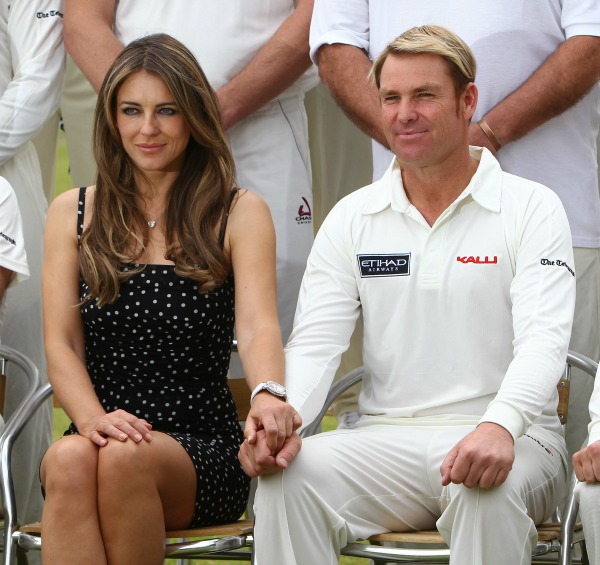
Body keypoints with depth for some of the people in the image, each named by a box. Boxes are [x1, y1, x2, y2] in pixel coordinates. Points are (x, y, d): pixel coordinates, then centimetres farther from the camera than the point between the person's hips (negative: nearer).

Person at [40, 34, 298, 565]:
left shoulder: (239, 213, 6)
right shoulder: (72, 213, 13)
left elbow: (258, 326, -8)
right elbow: (61, 344, 5)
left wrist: (269, 396, -33)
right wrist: (93, 419, -17)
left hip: (204, 450, -1)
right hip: (101, 436, 2)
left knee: (125, 458, -35)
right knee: (69, 459, -34)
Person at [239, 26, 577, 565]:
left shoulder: (531, 209, 2)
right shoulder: (352, 217, 14)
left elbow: (542, 341, -11)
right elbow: (315, 340, 5)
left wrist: (500, 425, -32)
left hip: (510, 439, -3)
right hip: (386, 438, 3)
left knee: (488, 490, -37)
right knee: (287, 475, -26)